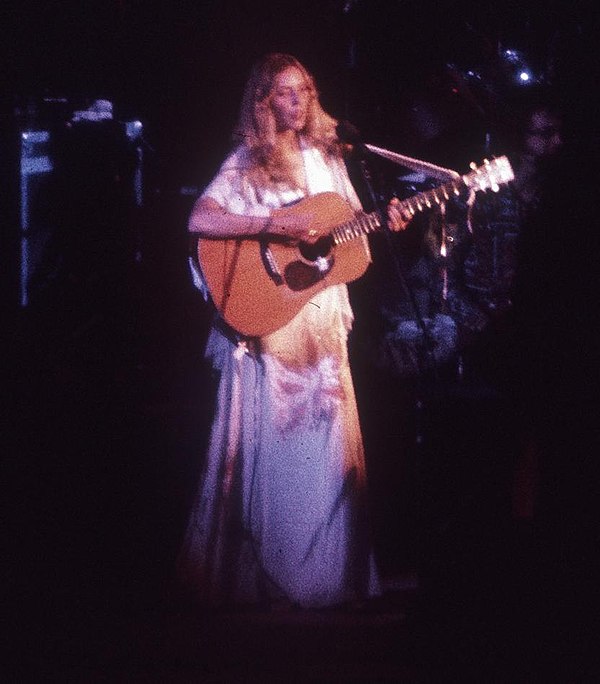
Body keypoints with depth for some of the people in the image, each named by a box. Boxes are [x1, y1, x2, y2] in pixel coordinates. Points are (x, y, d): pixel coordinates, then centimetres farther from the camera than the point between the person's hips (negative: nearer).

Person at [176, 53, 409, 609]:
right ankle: (266, 577, 4)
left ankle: (324, 573, 11)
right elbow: (200, 220, -19)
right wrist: (275, 226, -25)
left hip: (323, 319, 5)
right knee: (273, 450, -4)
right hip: (268, 323, -5)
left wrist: (383, 225, -4)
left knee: (323, 448, 6)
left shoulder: (326, 156, 11)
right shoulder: (248, 161, -5)